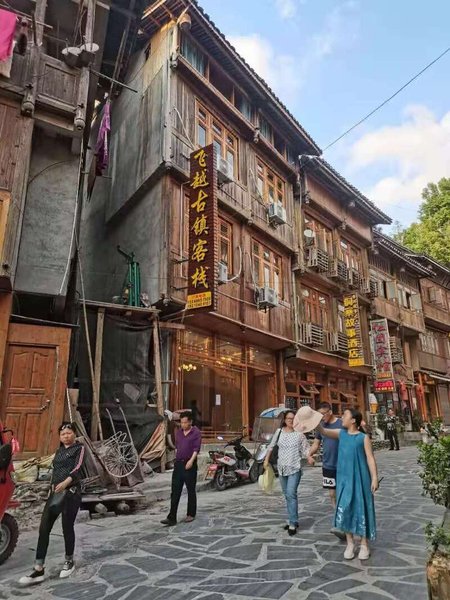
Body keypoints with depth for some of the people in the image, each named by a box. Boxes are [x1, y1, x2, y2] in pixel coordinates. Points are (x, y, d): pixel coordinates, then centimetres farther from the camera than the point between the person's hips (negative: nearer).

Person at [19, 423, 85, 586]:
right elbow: (55, 471, 21)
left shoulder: (79, 448, -4)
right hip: (55, 492, 6)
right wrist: (52, 486, 13)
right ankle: (39, 570, 4)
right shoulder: (59, 451, 18)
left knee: (67, 528, 2)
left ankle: (69, 562, 23)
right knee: (44, 528, -2)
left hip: (71, 492, -6)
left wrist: (65, 482, -34)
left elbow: (77, 468, -18)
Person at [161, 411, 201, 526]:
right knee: (175, 492, 2)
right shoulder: (178, 432, 11)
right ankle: (171, 518, 3)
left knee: (191, 491, 8)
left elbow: (196, 448, -15)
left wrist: (191, 460, -27)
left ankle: (191, 514, 23)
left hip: (189, 465, -5)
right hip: (178, 464, 5)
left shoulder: (196, 433, -7)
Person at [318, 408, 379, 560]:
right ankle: (350, 543, 23)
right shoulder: (341, 434, 4)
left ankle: (364, 545, 21)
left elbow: (370, 459, -6)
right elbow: (324, 431, -5)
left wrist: (374, 478, -12)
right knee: (344, 509, 6)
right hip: (344, 478, 4)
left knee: (361, 509, 5)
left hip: (360, 479, -3)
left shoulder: (364, 437, -6)